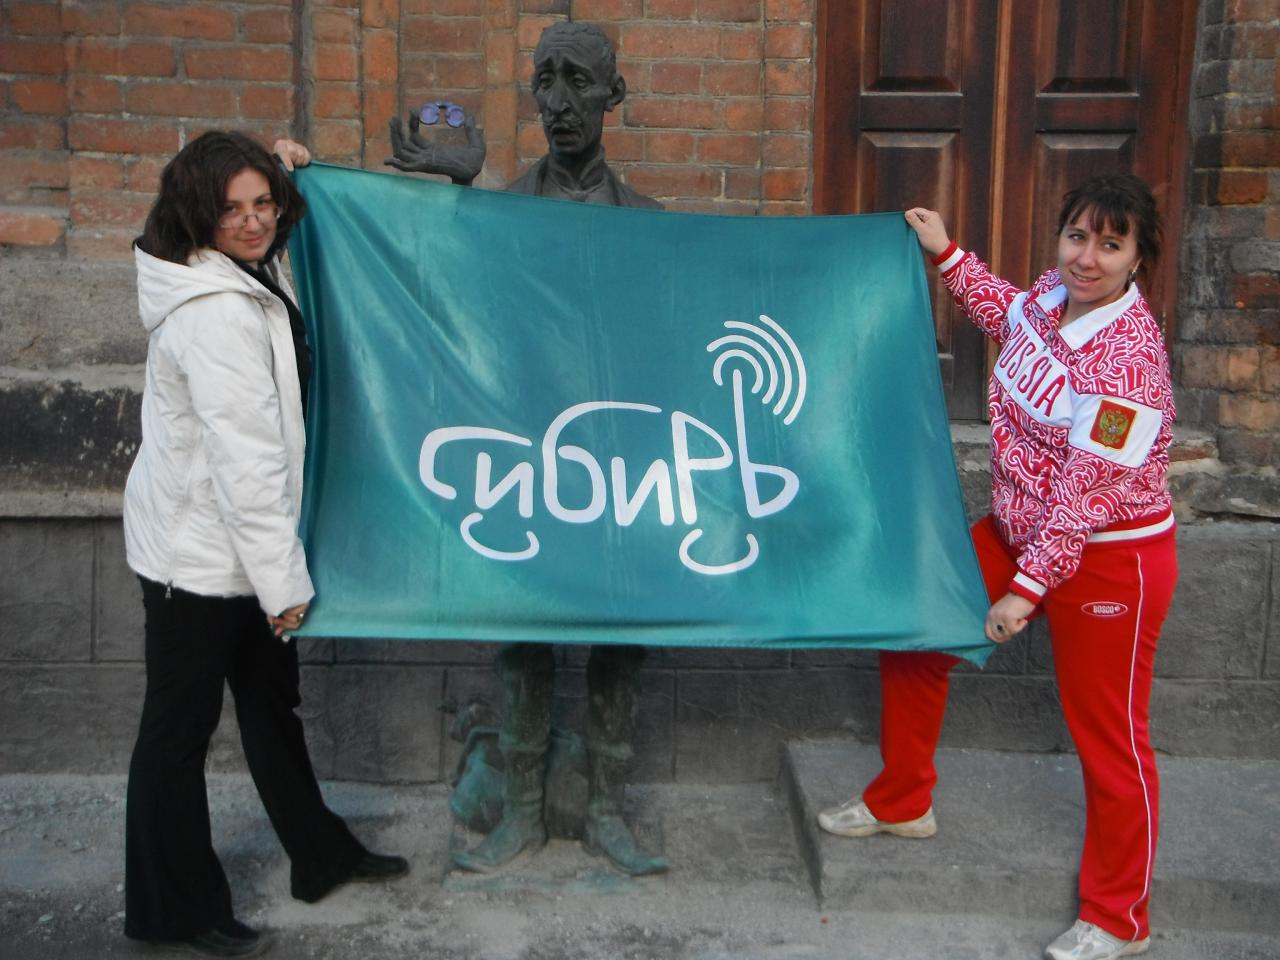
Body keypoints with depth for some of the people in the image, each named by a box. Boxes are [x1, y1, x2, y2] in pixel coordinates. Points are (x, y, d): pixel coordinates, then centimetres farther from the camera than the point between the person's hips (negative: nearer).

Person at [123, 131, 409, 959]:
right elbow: (244, 460, -27)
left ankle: (322, 856, 38)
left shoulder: (250, 280, 4)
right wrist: (283, 581, -23)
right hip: (200, 552, -10)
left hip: (235, 543, 10)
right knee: (181, 726, 6)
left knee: (272, 699, 20)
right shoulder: (214, 312, -25)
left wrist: (286, 174, 17)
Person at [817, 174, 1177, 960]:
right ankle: (901, 802, 34)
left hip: (1108, 562, -8)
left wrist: (1027, 589, -22)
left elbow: (1084, 497, -25)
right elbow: (1010, 316, 24)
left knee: (1107, 735, 3)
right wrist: (947, 254, 24)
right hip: (1020, 533, 9)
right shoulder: (1052, 293, -2)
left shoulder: (1128, 359, -26)